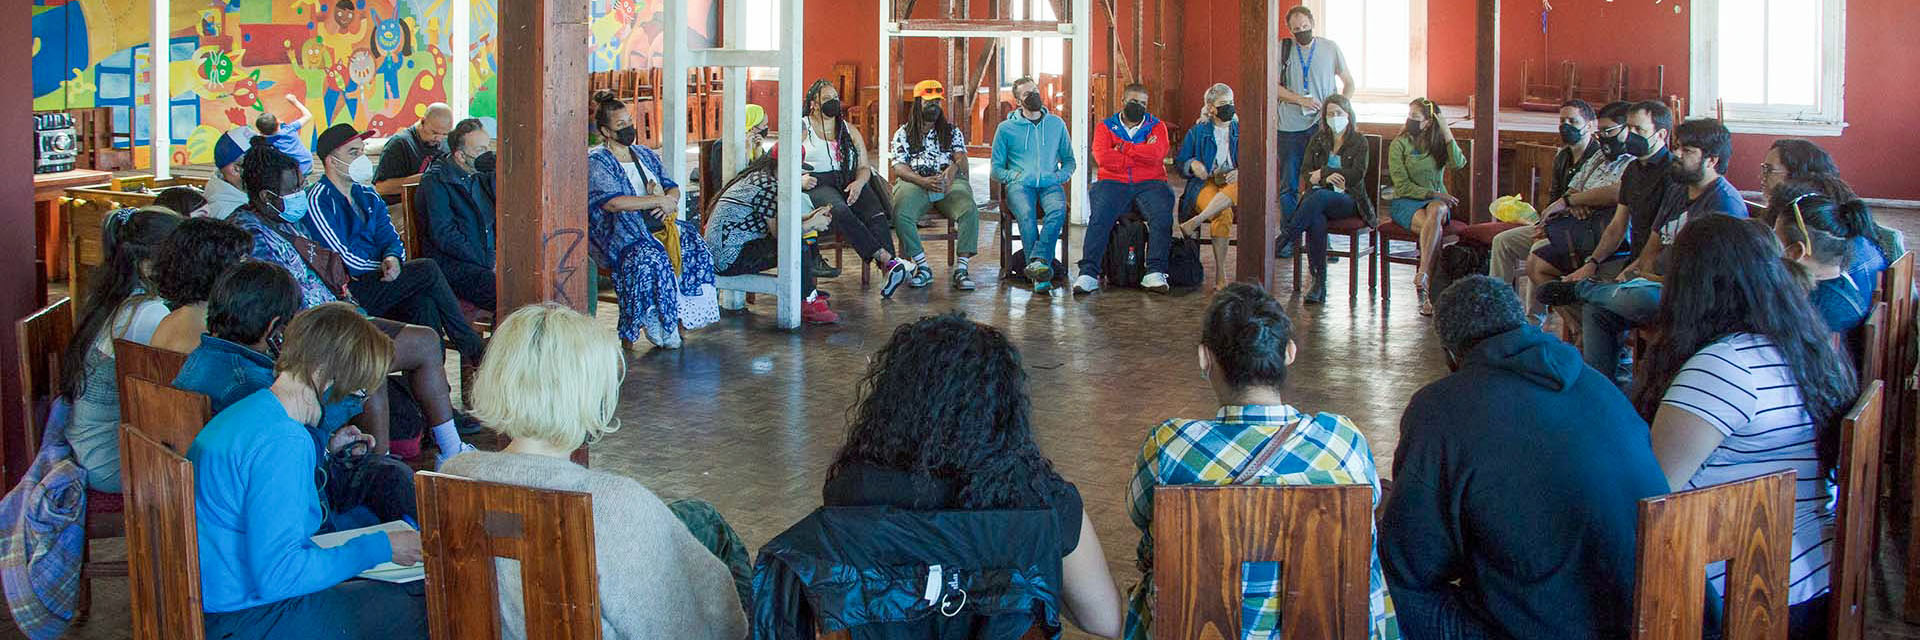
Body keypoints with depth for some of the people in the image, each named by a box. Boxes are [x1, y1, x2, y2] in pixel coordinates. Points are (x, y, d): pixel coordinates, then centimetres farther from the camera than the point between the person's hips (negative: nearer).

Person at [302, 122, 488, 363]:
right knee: (427, 269, -19)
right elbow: (342, 258, -13)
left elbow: (391, 240, 14)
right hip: (348, 294, -7)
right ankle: (472, 349, -11)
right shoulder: (317, 201, -7)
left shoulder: (367, 196, 19)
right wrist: (385, 268, -5)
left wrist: (392, 258, -9)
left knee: (423, 303, -25)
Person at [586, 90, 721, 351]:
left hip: (658, 224, 6)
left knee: (694, 246, -20)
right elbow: (611, 202, -16)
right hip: (621, 232, -6)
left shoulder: (646, 155, 22)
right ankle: (655, 320, -22)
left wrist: (669, 199, -9)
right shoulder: (596, 162, -1)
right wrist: (657, 200, -15)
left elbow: (673, 187, 18)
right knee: (653, 259, -35)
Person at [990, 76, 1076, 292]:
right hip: (1020, 185, -2)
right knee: (1026, 214, -36)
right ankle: (1040, 275, -42)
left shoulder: (1056, 124, 19)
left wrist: (1060, 176, 3)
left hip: (1050, 185, 2)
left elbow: (1069, 160, 25)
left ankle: (1036, 262, -47)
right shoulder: (1006, 128, 13)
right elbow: (996, 168, 15)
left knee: (1057, 210, -35)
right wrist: (1014, 176, -5)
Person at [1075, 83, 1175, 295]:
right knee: (1100, 217, -28)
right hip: (1113, 183, 0)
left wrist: (1123, 147, -4)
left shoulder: (1156, 126, 15)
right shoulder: (1106, 127, 14)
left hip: (1149, 184, 0)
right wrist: (1141, 154, -3)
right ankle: (1088, 274, -30)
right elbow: (1102, 157, -5)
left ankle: (1155, 273, -30)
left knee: (1162, 215, -29)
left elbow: (1157, 153, -7)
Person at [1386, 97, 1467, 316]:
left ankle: (1422, 277, -41)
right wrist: (1433, 194, -14)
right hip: (1405, 202, -2)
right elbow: (1402, 186, -5)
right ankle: (1428, 288, -39)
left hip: (1436, 199, 2)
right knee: (1433, 227, -33)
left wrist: (1447, 133, -11)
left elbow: (1458, 163, -10)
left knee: (1437, 210, -36)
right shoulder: (1399, 144, 3)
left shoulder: (1438, 144, 11)